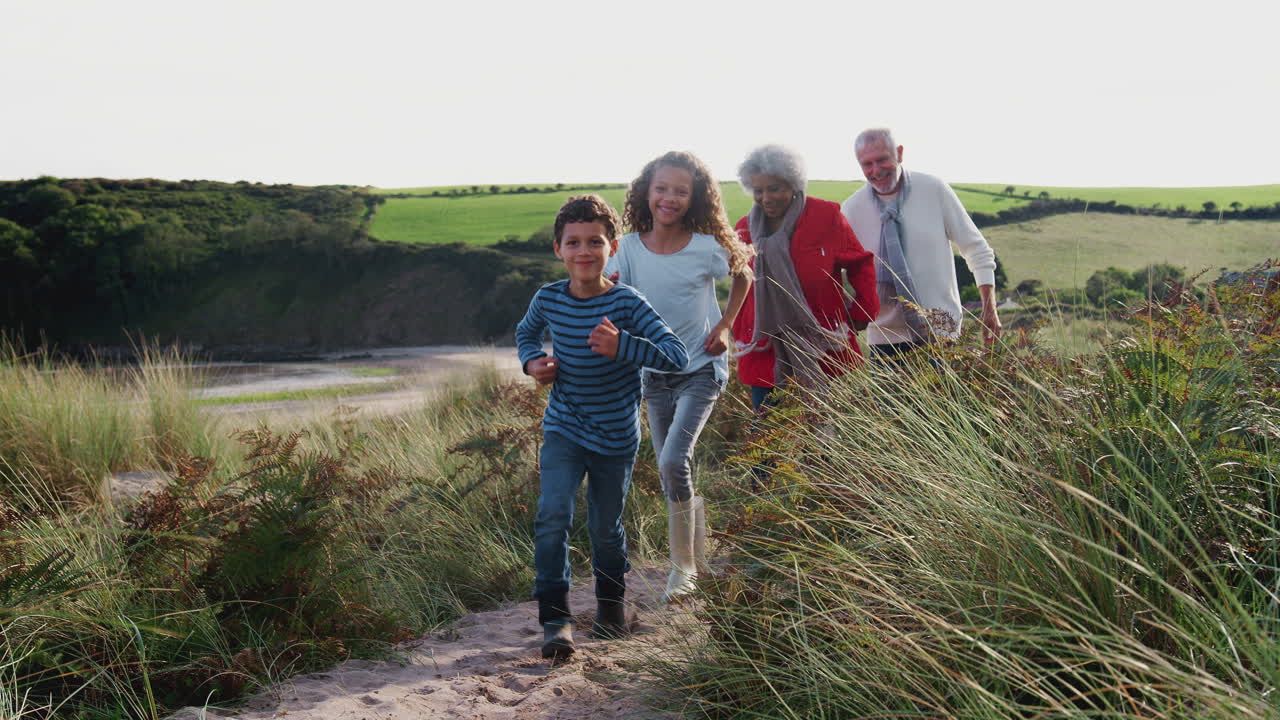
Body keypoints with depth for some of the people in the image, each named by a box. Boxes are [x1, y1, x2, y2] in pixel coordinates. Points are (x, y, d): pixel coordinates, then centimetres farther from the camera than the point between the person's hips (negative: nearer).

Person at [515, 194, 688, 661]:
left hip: (616, 436, -1)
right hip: (563, 430, 1)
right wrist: (532, 362, -4)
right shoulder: (548, 300, -6)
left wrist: (622, 346, -36)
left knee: (606, 527, 13)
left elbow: (677, 355, -22)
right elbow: (525, 333, 18)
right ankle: (555, 619, -8)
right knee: (552, 517, -17)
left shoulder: (628, 304, -15)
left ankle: (612, 601, 40)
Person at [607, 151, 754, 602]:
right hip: (654, 374, 4)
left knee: (674, 460, -19)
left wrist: (725, 326, -2)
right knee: (671, 474, 9)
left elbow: (743, 277, 8)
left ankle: (683, 565, -4)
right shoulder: (630, 247, -6)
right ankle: (698, 557, 27)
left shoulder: (707, 248, -12)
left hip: (701, 369, -4)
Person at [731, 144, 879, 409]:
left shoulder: (826, 215, -3)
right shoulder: (745, 228, 6)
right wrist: (740, 338, 12)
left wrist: (862, 314, 2)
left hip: (825, 355, -2)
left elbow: (860, 265, 6)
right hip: (766, 356, 2)